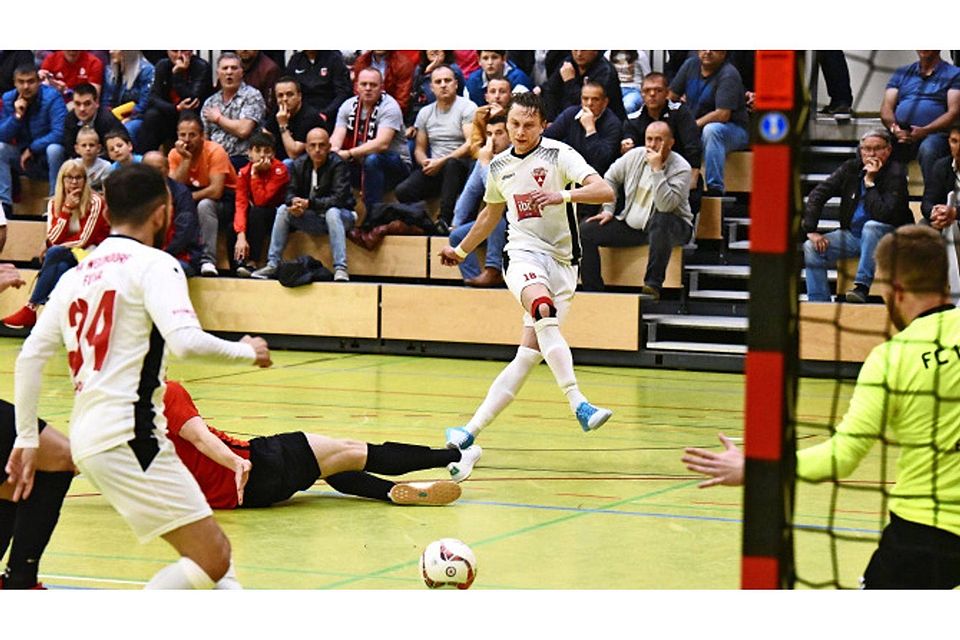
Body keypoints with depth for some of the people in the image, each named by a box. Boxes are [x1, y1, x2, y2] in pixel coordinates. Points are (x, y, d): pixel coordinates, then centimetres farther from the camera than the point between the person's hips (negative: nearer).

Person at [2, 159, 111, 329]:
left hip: (91, 253, -4)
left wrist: (58, 247, -6)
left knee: (54, 254, -30)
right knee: (61, 268, -33)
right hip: (64, 257, 4)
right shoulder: (54, 203, 3)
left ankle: (31, 310, -29)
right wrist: (67, 209, -16)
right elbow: (54, 239, -8)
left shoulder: (95, 202, -12)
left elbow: (84, 239, -15)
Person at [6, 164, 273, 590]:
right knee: (212, 560, -7)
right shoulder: (153, 264, -5)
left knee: (214, 553, 17)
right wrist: (246, 351, -3)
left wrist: (26, 439, 19)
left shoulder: (77, 274, 18)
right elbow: (186, 340, -20)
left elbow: (29, 357, 16)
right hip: (129, 438, -9)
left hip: (88, 438, 9)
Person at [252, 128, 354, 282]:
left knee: (332, 212, -37)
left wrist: (309, 203, -31)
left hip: (341, 215, -5)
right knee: (283, 210, -13)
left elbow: (339, 199, -25)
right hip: (313, 220, 5)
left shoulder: (338, 165, -17)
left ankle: (340, 268, -42)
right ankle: (272, 264, -13)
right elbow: (291, 192, 3)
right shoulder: (300, 164, 0)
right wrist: (294, 202, -23)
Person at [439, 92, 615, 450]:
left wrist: (563, 196, -34)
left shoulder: (558, 155, -3)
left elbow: (606, 192, -17)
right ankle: (579, 405, -43)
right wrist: (461, 250, 41)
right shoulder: (499, 166, 12)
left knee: (529, 355, -8)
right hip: (523, 255, 1)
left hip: (561, 262, -1)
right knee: (543, 310, -33)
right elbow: (491, 214, 31)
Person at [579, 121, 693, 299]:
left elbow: (665, 205, -30)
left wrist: (657, 169, -30)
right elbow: (610, 178, 17)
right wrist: (608, 209, 6)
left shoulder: (681, 168, -16)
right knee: (586, 230, -9)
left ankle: (653, 284, -39)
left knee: (661, 220, -42)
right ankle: (592, 290, -5)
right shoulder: (635, 156, 0)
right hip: (630, 224, 5)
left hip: (671, 227, -5)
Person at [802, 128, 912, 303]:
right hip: (852, 234, 5)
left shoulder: (896, 174, -15)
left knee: (872, 226, -38)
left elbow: (883, 215, -27)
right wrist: (811, 230, -10)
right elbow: (818, 194, 1)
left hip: (882, 236, -5)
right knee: (811, 248, -16)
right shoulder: (851, 168, 0)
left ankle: (862, 287, -33)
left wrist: (870, 182, -24)